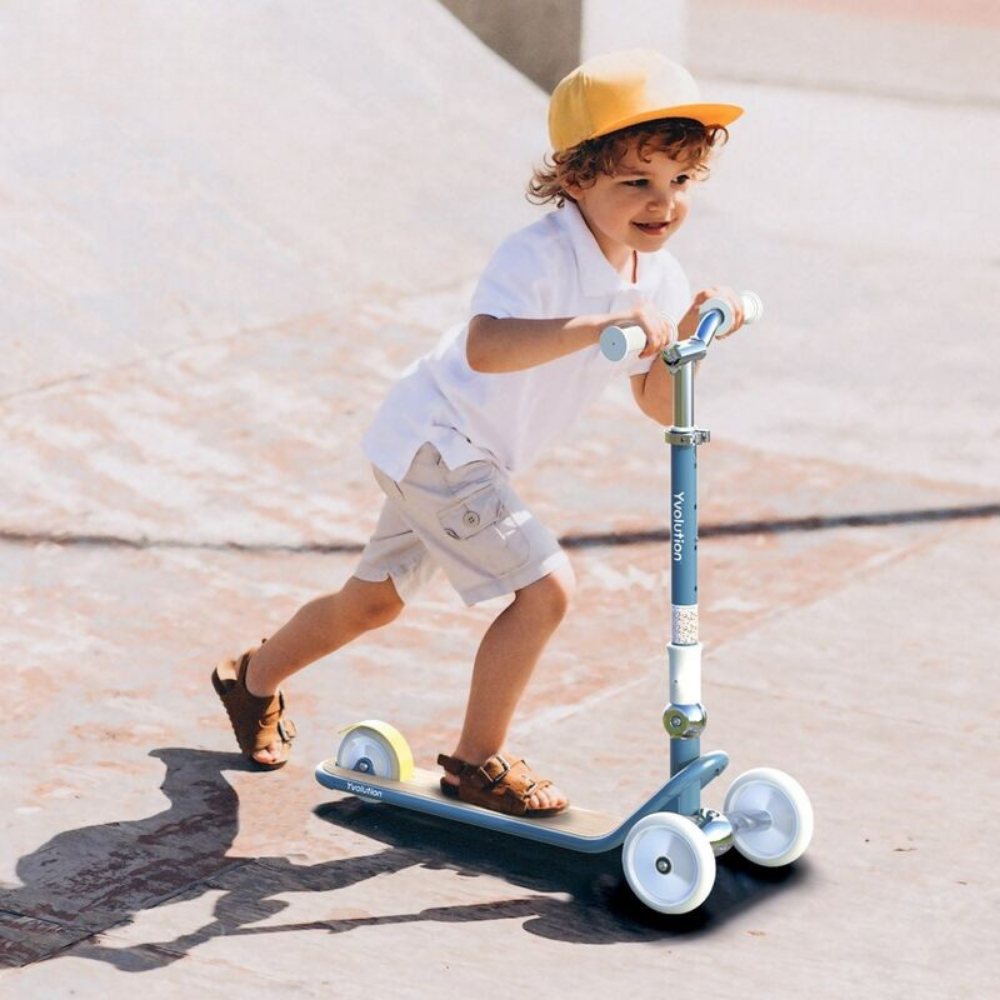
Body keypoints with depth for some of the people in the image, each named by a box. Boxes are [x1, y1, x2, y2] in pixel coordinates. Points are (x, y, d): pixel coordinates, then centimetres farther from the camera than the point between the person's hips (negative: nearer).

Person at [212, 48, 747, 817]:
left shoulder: (658, 278, -2)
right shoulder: (538, 256, -29)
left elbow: (659, 407, 0)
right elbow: (486, 348, -47)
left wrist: (684, 338, -19)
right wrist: (602, 324, -54)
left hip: (436, 450, 9)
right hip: (437, 442, -9)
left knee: (375, 599, 24)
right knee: (546, 585, -17)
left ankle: (254, 679, 48)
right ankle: (478, 763, -1)